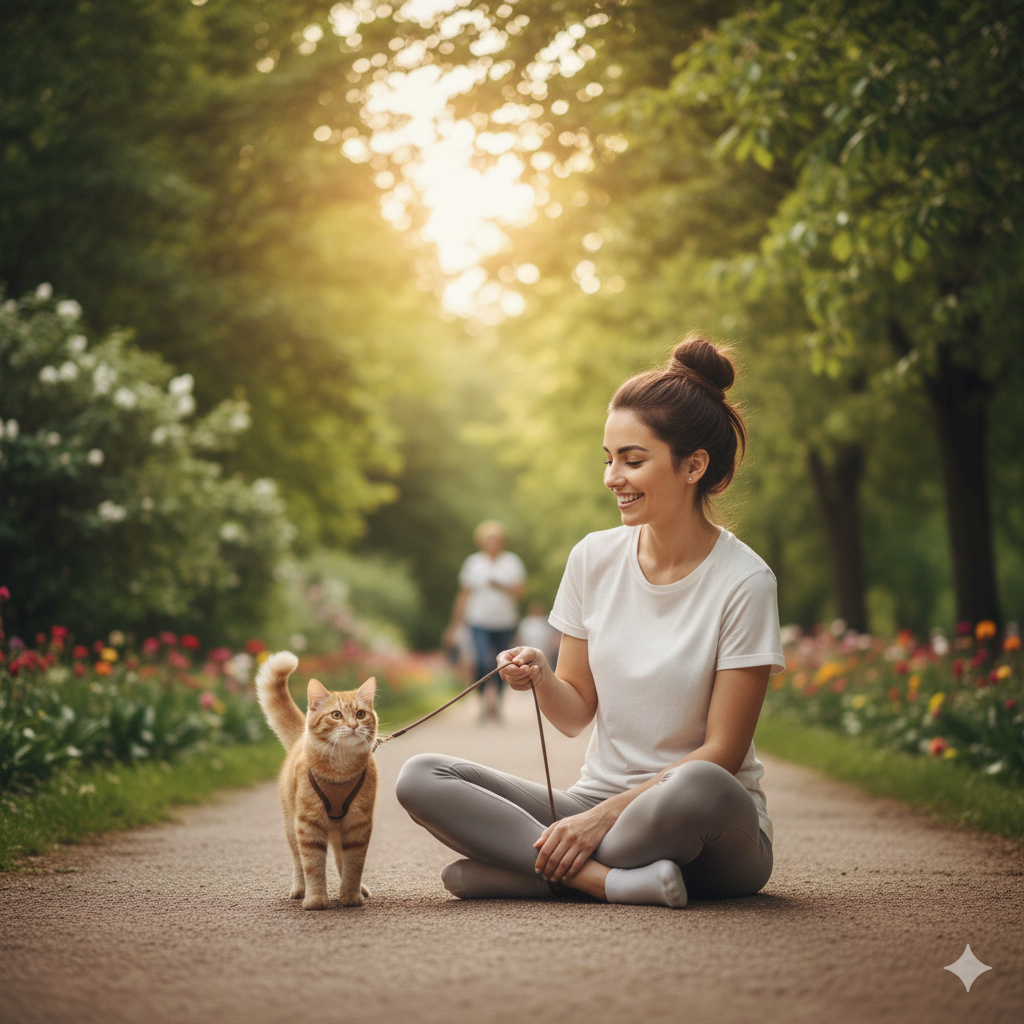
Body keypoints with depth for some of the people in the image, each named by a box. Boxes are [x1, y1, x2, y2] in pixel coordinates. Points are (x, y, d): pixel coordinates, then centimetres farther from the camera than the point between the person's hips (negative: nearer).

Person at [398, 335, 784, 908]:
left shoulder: (743, 582, -11)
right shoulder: (594, 559, 2)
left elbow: (722, 752, -12)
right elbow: (577, 715, 8)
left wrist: (604, 816, -18)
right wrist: (541, 678, -14)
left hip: (714, 839, -5)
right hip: (597, 798, 5)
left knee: (701, 788, -41)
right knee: (421, 779, -14)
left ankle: (516, 866, -22)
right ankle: (615, 881, -26)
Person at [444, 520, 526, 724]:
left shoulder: (513, 562, 5)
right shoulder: (473, 563, 6)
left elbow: (519, 591, -4)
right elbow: (464, 595, 11)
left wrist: (501, 586, -24)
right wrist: (454, 625, 12)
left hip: (505, 623, 1)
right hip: (480, 622, -1)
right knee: (482, 663, -20)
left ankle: (495, 706, 20)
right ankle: (487, 700, -9)